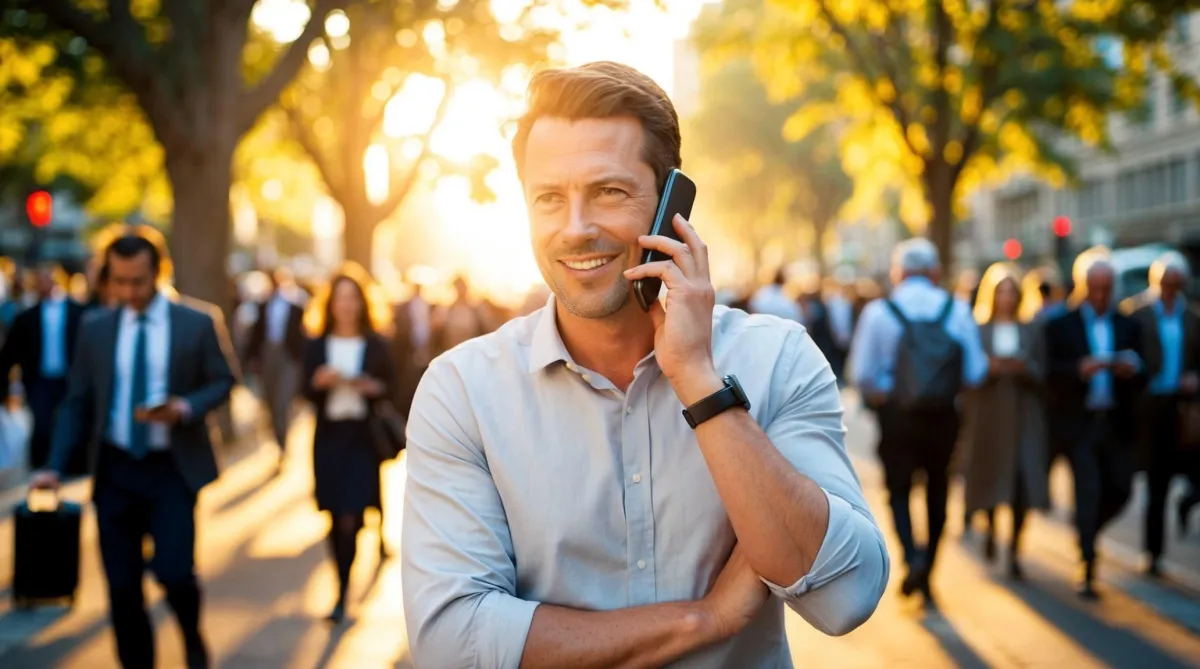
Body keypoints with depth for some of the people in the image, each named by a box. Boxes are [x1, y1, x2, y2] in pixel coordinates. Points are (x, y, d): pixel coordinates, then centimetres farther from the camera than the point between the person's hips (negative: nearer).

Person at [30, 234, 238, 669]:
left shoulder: (198, 323, -3)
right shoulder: (95, 329, 4)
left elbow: (224, 381, 3)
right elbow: (76, 402, 7)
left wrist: (187, 407, -17)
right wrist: (55, 466, -2)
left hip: (173, 469, -2)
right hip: (115, 470, 3)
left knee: (174, 570, -13)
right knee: (122, 585, 4)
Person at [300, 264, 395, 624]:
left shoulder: (376, 345, 3)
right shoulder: (317, 345, 7)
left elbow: (390, 388, 5)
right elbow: (306, 391, 5)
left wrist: (372, 388, -15)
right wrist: (320, 382, -15)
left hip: (363, 438, -2)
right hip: (329, 436, 2)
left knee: (350, 518, -9)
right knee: (336, 517, 5)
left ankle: (343, 594, -4)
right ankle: (344, 581, 20)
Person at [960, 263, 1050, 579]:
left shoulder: (1031, 332, 9)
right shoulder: (977, 331, 4)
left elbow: (1042, 375, 6)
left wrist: (1023, 368, -13)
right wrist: (987, 368, -18)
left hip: (1024, 417, 1)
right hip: (987, 415, -1)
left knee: (1023, 484, -4)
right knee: (989, 478, -2)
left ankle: (1014, 550, 7)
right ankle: (991, 527, 31)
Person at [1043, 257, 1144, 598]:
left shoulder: (1128, 326, 10)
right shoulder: (1061, 326, 2)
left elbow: (1141, 380, 4)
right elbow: (1051, 375, -7)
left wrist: (1132, 371, -18)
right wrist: (1080, 369, -24)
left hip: (1117, 424, 4)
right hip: (1080, 423, -3)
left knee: (1120, 490, 6)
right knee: (1088, 492, -7)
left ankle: (1086, 533, 35)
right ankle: (1088, 570, -1)